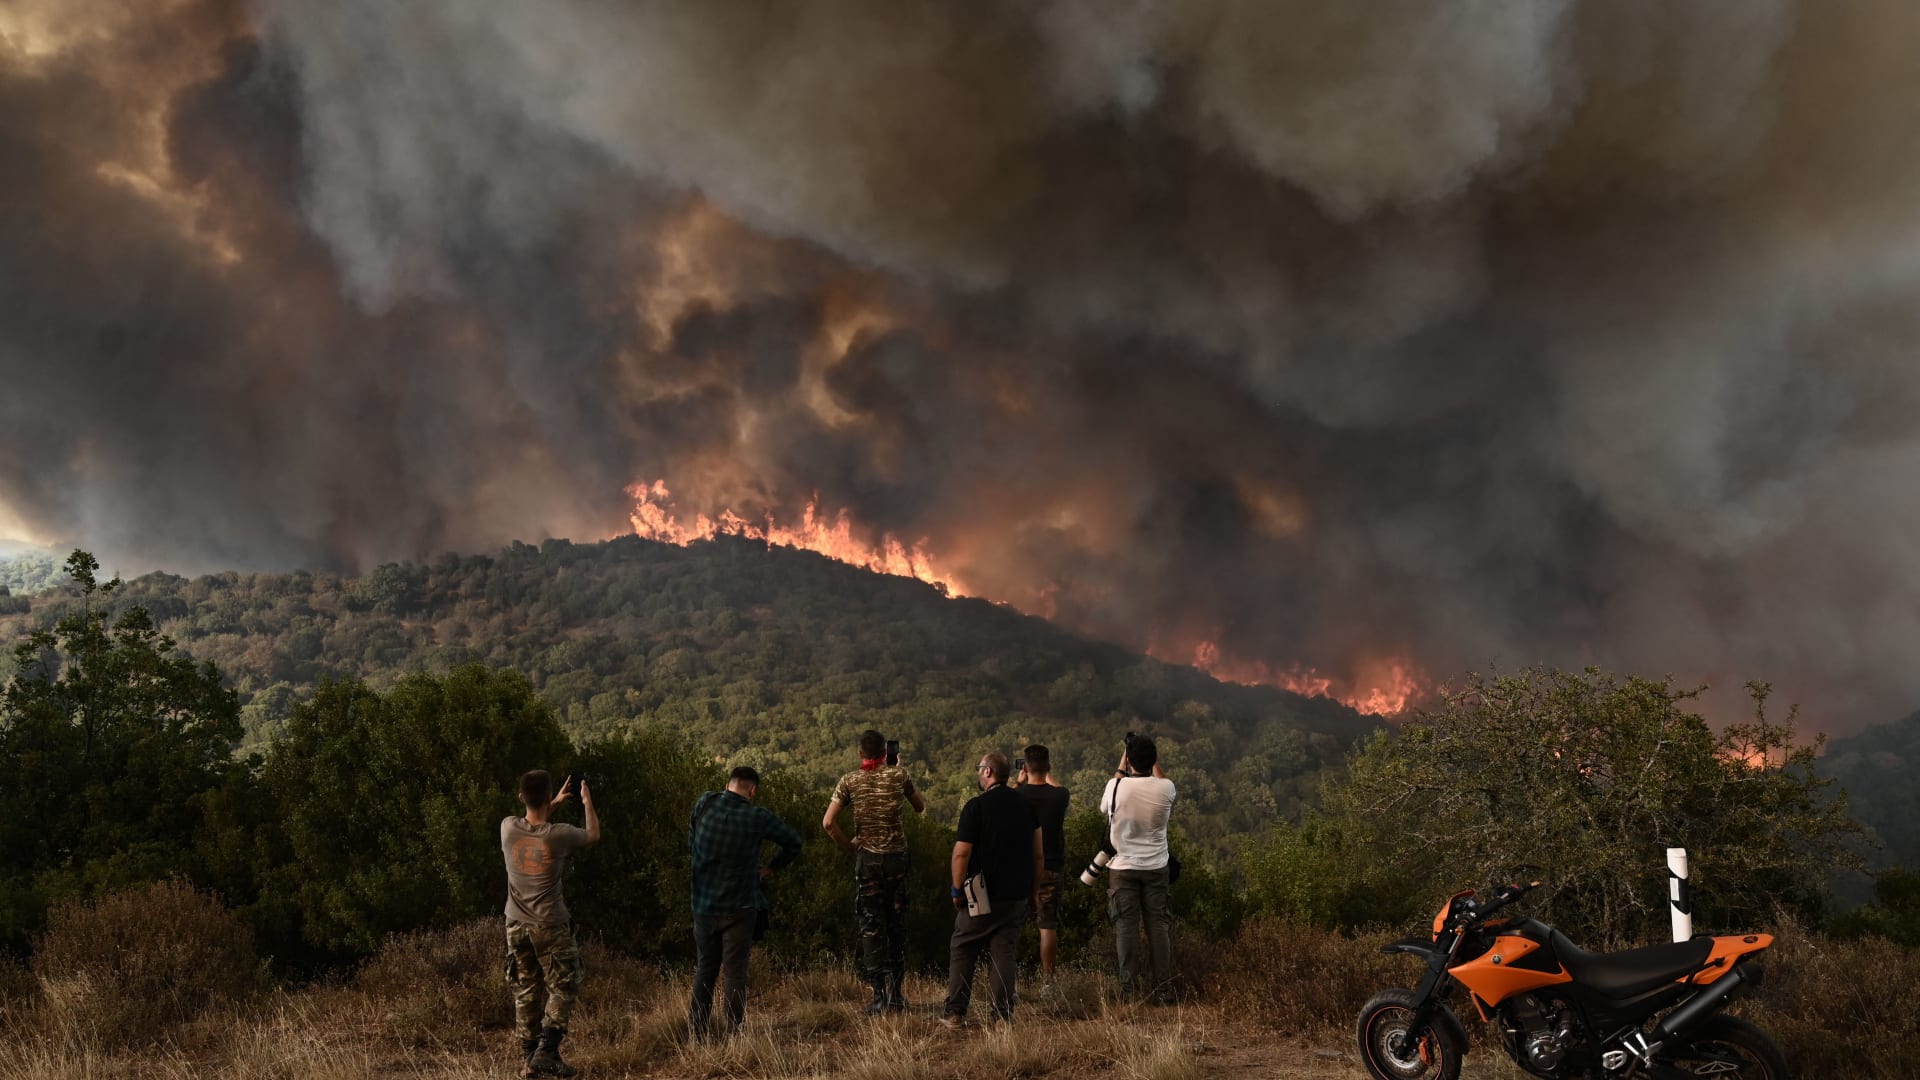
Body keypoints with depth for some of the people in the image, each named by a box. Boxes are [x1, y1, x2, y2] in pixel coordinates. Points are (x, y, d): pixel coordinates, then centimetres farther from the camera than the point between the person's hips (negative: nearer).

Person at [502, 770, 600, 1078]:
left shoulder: (508, 828, -9)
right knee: (563, 988, 8)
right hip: (550, 925, -4)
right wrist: (588, 803, 20)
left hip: (517, 924, 4)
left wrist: (556, 804, 25)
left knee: (526, 992, 13)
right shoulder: (559, 835, -18)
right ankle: (546, 1052, -3)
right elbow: (594, 835, 5)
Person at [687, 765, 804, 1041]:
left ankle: (696, 1034, 14)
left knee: (705, 969, 14)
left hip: (703, 906, 3)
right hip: (739, 906, -3)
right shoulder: (759, 818, -10)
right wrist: (772, 868, 17)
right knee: (735, 971, 2)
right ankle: (733, 1035, 0)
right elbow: (794, 842, 5)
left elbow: (690, 840, 11)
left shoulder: (705, 804, -5)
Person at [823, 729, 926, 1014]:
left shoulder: (850, 781, -2)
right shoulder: (899, 775, -1)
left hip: (867, 859, -1)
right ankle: (897, 993, 13)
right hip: (897, 856, 1)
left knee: (871, 926, 4)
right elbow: (921, 808, 16)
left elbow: (828, 822, -11)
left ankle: (879, 996, 0)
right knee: (897, 924, 11)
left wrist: (849, 845, 3)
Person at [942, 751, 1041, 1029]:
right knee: (1004, 953, 8)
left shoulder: (976, 806, -11)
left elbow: (961, 853, -14)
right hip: (1016, 896, 5)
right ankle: (1003, 1014, 5)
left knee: (962, 953, 7)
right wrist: (1031, 888, 18)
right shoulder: (1026, 805, 7)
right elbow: (1039, 854, 10)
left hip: (981, 895, -5)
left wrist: (957, 889, -4)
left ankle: (955, 1013, 8)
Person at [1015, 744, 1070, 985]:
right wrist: (1048, 776, 32)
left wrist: (1020, 781, 24)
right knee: (1048, 925, 5)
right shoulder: (1059, 795, -8)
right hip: (1049, 868, 0)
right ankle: (1047, 980, 6)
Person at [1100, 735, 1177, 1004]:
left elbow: (1104, 806, 12)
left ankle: (1130, 990, 5)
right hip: (1156, 868, 1)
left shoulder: (1117, 785, -12)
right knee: (1159, 926, 7)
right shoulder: (1166, 787, -9)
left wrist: (1120, 768, 16)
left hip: (1123, 868, -1)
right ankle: (1164, 989, 8)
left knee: (1126, 928, 4)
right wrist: (1156, 765, 22)